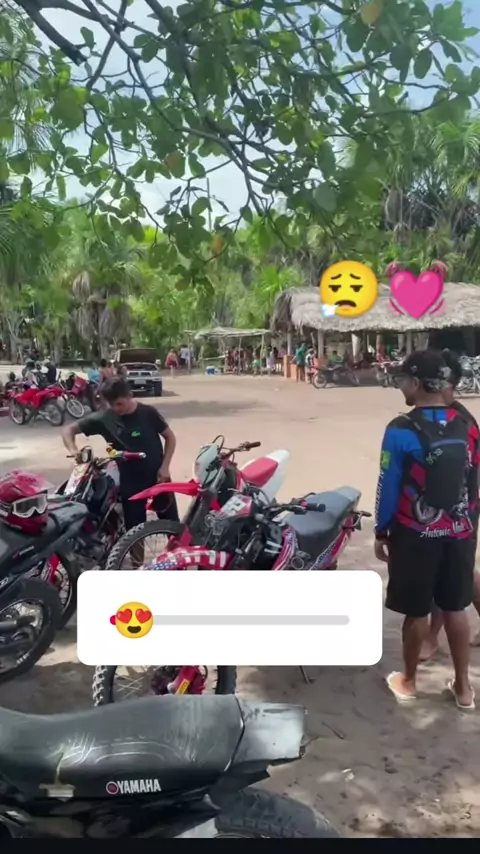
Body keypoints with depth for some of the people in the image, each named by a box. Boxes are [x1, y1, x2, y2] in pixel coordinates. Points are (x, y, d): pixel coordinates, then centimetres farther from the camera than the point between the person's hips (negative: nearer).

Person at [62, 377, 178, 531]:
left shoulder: (148, 413, -10)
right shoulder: (104, 419, -8)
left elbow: (170, 437, 0)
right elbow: (69, 429, -2)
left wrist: (165, 466, -10)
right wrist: (73, 450, -21)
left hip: (157, 477, -1)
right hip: (130, 482, 1)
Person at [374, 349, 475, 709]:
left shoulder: (401, 430, -17)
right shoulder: (466, 425, -1)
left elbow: (389, 488, -12)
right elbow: (473, 481, 7)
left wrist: (381, 533, -1)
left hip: (415, 535, -4)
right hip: (459, 532, 5)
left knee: (417, 612, 9)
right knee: (456, 609, 16)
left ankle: (409, 680, 28)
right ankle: (463, 685, 28)